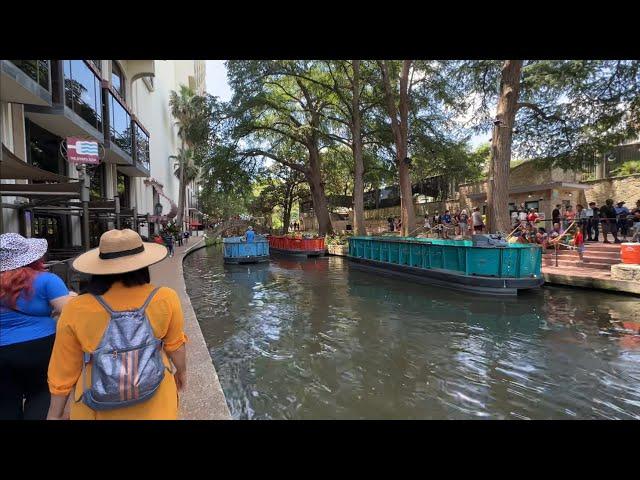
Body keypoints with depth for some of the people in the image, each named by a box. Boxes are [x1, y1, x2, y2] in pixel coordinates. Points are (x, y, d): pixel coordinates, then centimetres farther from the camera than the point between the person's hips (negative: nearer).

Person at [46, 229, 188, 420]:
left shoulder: (76, 310, -15)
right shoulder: (165, 299, -18)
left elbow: (64, 370, -5)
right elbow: (175, 345, -4)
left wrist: (55, 413, 11)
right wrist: (181, 371, 15)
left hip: (97, 412, 1)